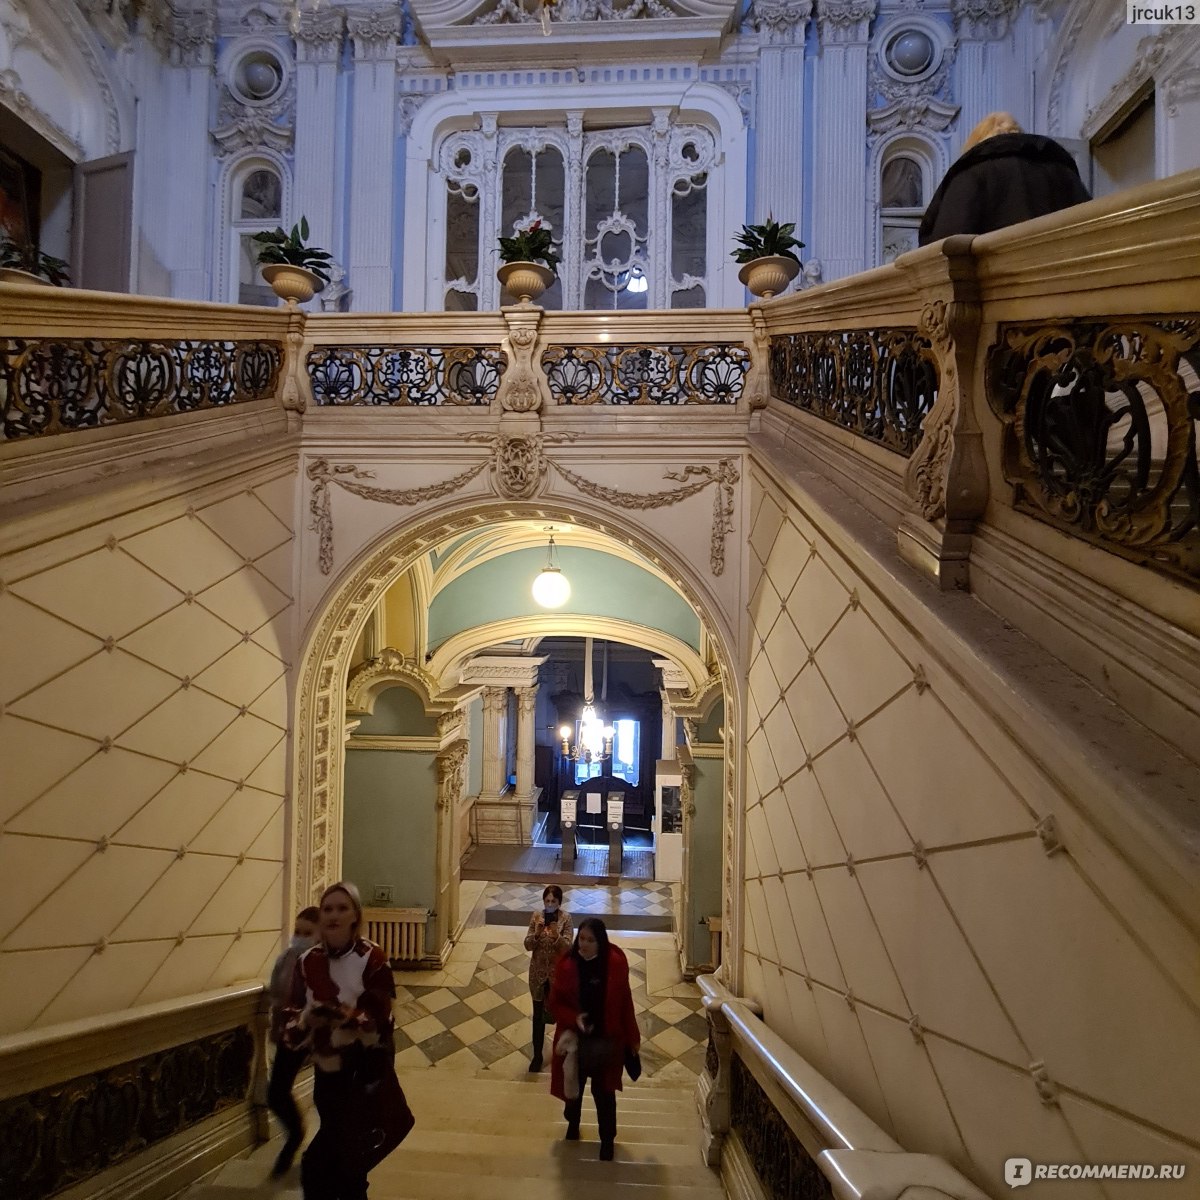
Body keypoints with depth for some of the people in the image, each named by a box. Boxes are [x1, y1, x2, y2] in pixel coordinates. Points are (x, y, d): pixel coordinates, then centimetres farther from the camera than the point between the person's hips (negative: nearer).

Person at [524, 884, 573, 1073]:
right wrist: (537, 931, -29)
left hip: (557, 973, -1)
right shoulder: (536, 917, -9)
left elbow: (567, 948, -19)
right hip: (538, 972, 1)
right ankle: (537, 1055, 26)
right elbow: (528, 946, -10)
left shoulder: (565, 919, -15)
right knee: (538, 1015, 9)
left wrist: (556, 935, -37)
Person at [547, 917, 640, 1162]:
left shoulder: (616, 963, -16)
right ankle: (573, 1123, 50)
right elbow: (555, 1003, -7)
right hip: (575, 1038, 2)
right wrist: (573, 1018, -25)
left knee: (604, 1091, 9)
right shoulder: (566, 964, -15)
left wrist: (633, 1038, -1)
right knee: (573, 1086, 21)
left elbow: (625, 1002, -6)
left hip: (606, 1038, -1)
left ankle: (607, 1139, 31)